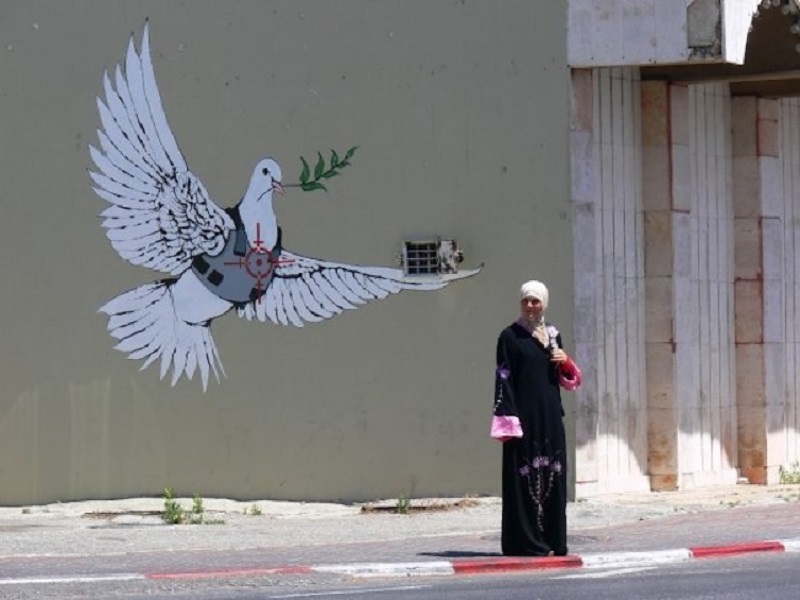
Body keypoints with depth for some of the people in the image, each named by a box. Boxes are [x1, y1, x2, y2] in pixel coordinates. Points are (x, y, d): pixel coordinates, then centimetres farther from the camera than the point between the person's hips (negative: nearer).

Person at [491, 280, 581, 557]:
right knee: (524, 478, -7)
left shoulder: (552, 334, 14)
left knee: (553, 478, 5)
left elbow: (567, 379, 21)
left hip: (550, 416, 6)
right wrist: (508, 421, -16)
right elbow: (503, 380, -8)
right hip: (524, 416, -6)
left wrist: (566, 363, -2)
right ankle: (526, 541, -5)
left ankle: (553, 539, 10)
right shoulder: (510, 337, -3)